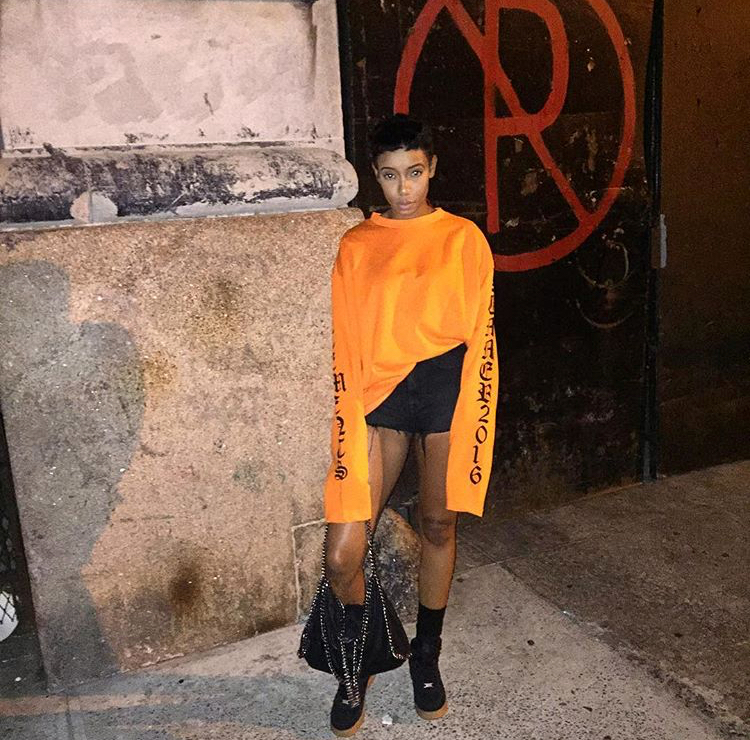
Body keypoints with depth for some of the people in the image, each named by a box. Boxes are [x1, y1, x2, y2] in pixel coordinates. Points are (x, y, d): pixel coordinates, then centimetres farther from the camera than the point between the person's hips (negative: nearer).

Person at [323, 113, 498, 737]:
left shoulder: (464, 239, 7)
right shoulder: (355, 247, 8)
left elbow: (480, 336, 4)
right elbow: (343, 349, 6)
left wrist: (470, 419, -4)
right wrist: (346, 430, -1)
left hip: (445, 382, 0)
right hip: (378, 390, 0)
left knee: (438, 523, 11)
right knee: (341, 554, -6)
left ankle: (427, 652, 35)